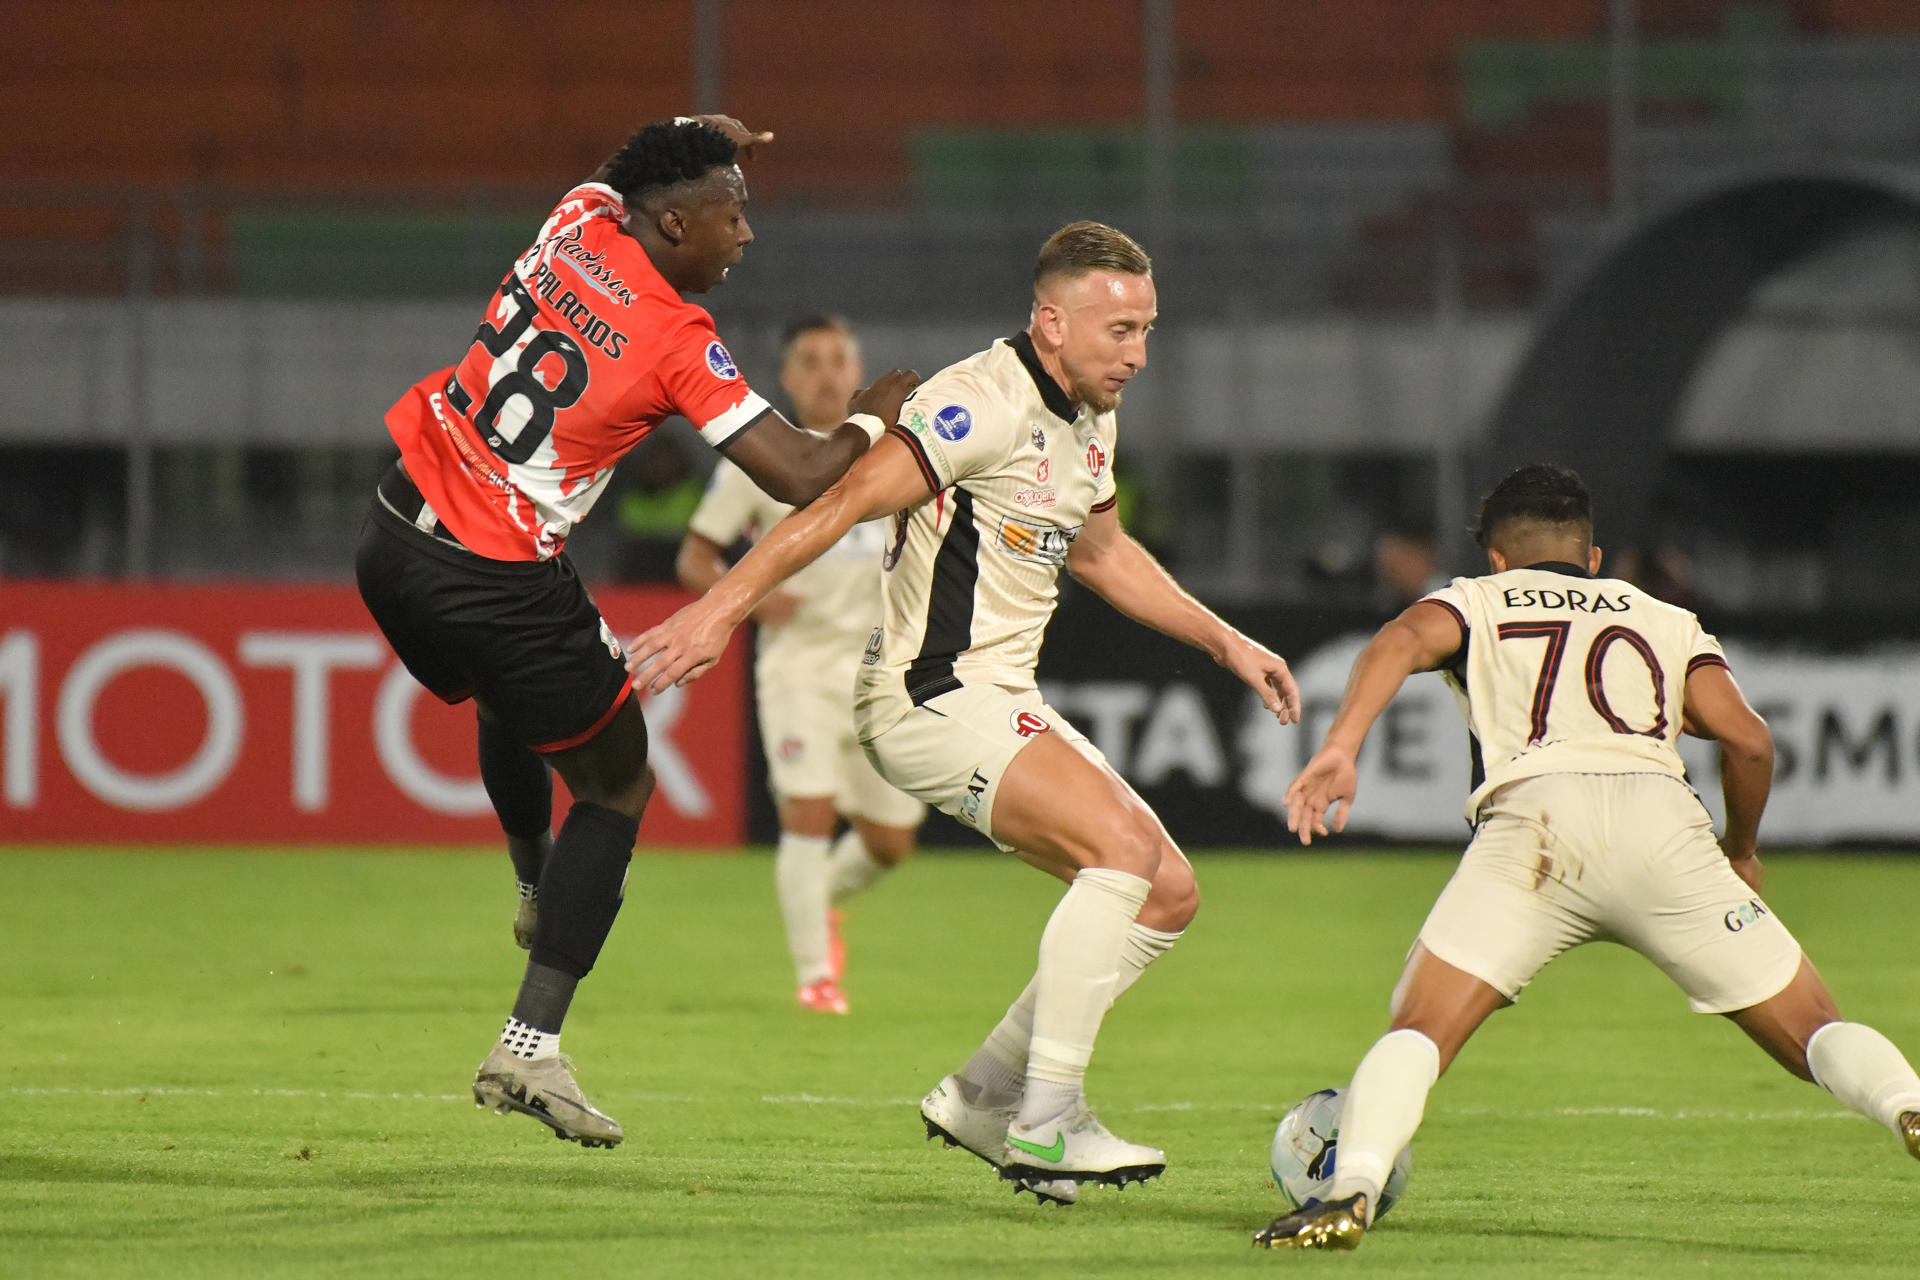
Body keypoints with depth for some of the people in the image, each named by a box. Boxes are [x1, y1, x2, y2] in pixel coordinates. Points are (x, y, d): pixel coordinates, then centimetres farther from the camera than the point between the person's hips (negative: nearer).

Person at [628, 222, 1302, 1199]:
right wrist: (722, 608, -29)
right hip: (931, 698, -10)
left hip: (1005, 705, 10)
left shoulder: (1087, 420, 13)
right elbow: (846, 501, -23)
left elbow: (1099, 551, 30)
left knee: (1168, 895, 6)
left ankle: (982, 1094, 13)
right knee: (1124, 844, -24)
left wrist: (1226, 643, 30)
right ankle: (1046, 1122, -20)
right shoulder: (987, 405, -18)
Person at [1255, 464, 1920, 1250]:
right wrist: (1740, 851, 33)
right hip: (1660, 813, 1)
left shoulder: (1477, 602, 29)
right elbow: (1747, 739, 17)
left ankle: (1351, 1190, -21)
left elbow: (1404, 640, 5)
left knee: (1419, 1033, 4)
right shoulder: (1665, 619, 32)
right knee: (1815, 1036, 7)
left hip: (1533, 811, -1)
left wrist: (1340, 747, -6)